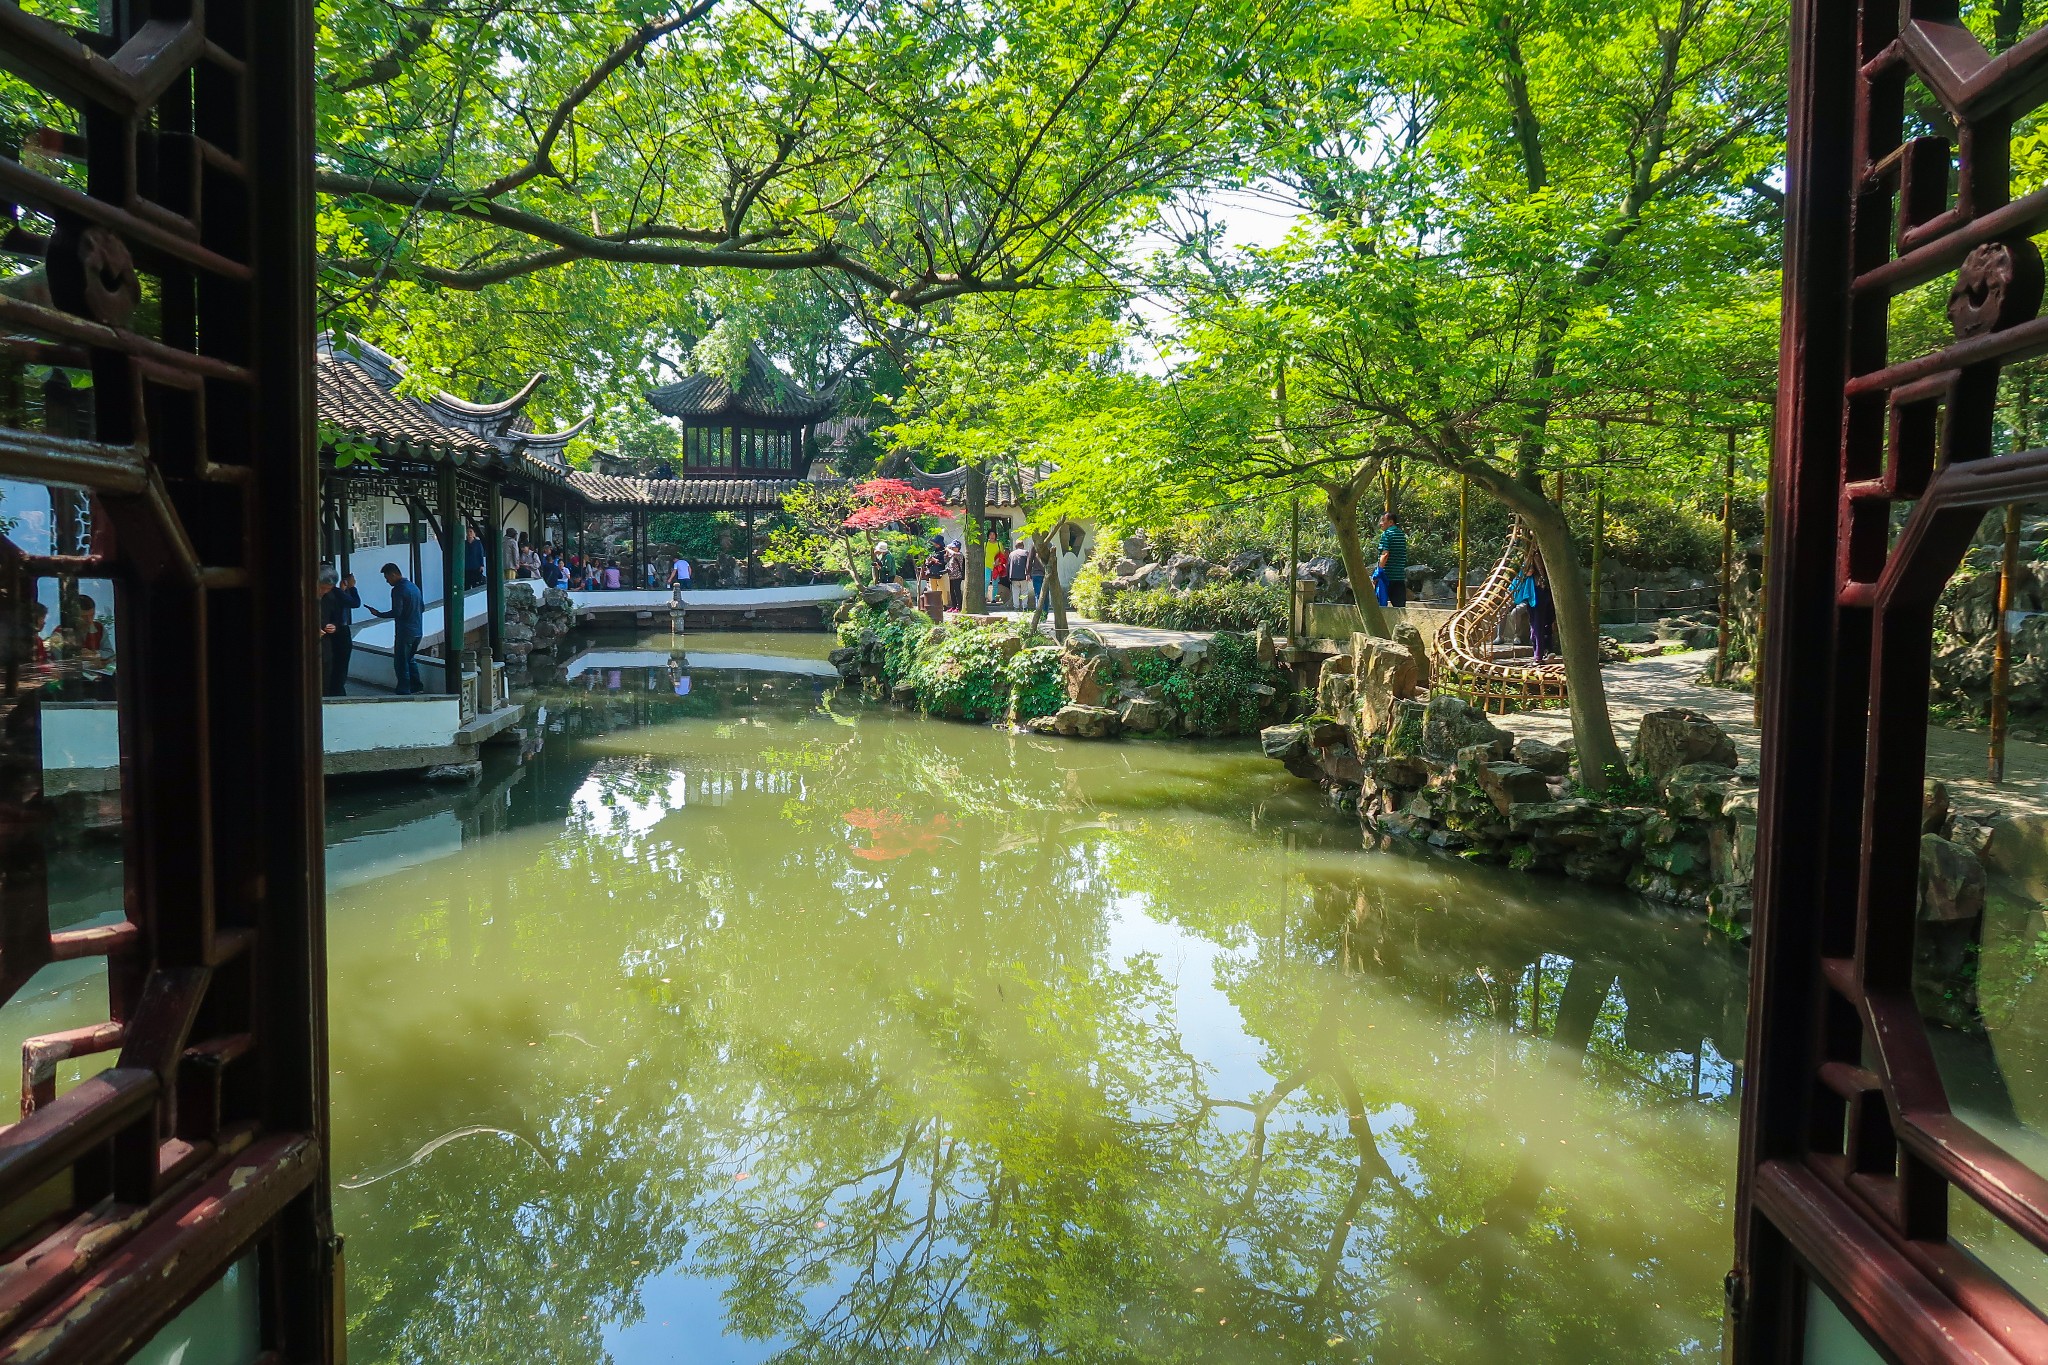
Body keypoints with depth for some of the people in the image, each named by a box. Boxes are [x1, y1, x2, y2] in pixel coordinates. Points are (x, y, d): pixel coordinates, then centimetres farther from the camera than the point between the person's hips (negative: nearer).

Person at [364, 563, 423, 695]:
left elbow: (396, 612, -20)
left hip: (404, 632, -8)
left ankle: (404, 692, 0)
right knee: (410, 659, 22)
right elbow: (422, 608, 18)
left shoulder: (398, 590, -15)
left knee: (401, 663, -1)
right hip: (417, 632, 8)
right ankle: (415, 686, 23)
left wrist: (379, 614, -9)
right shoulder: (414, 587, 11)